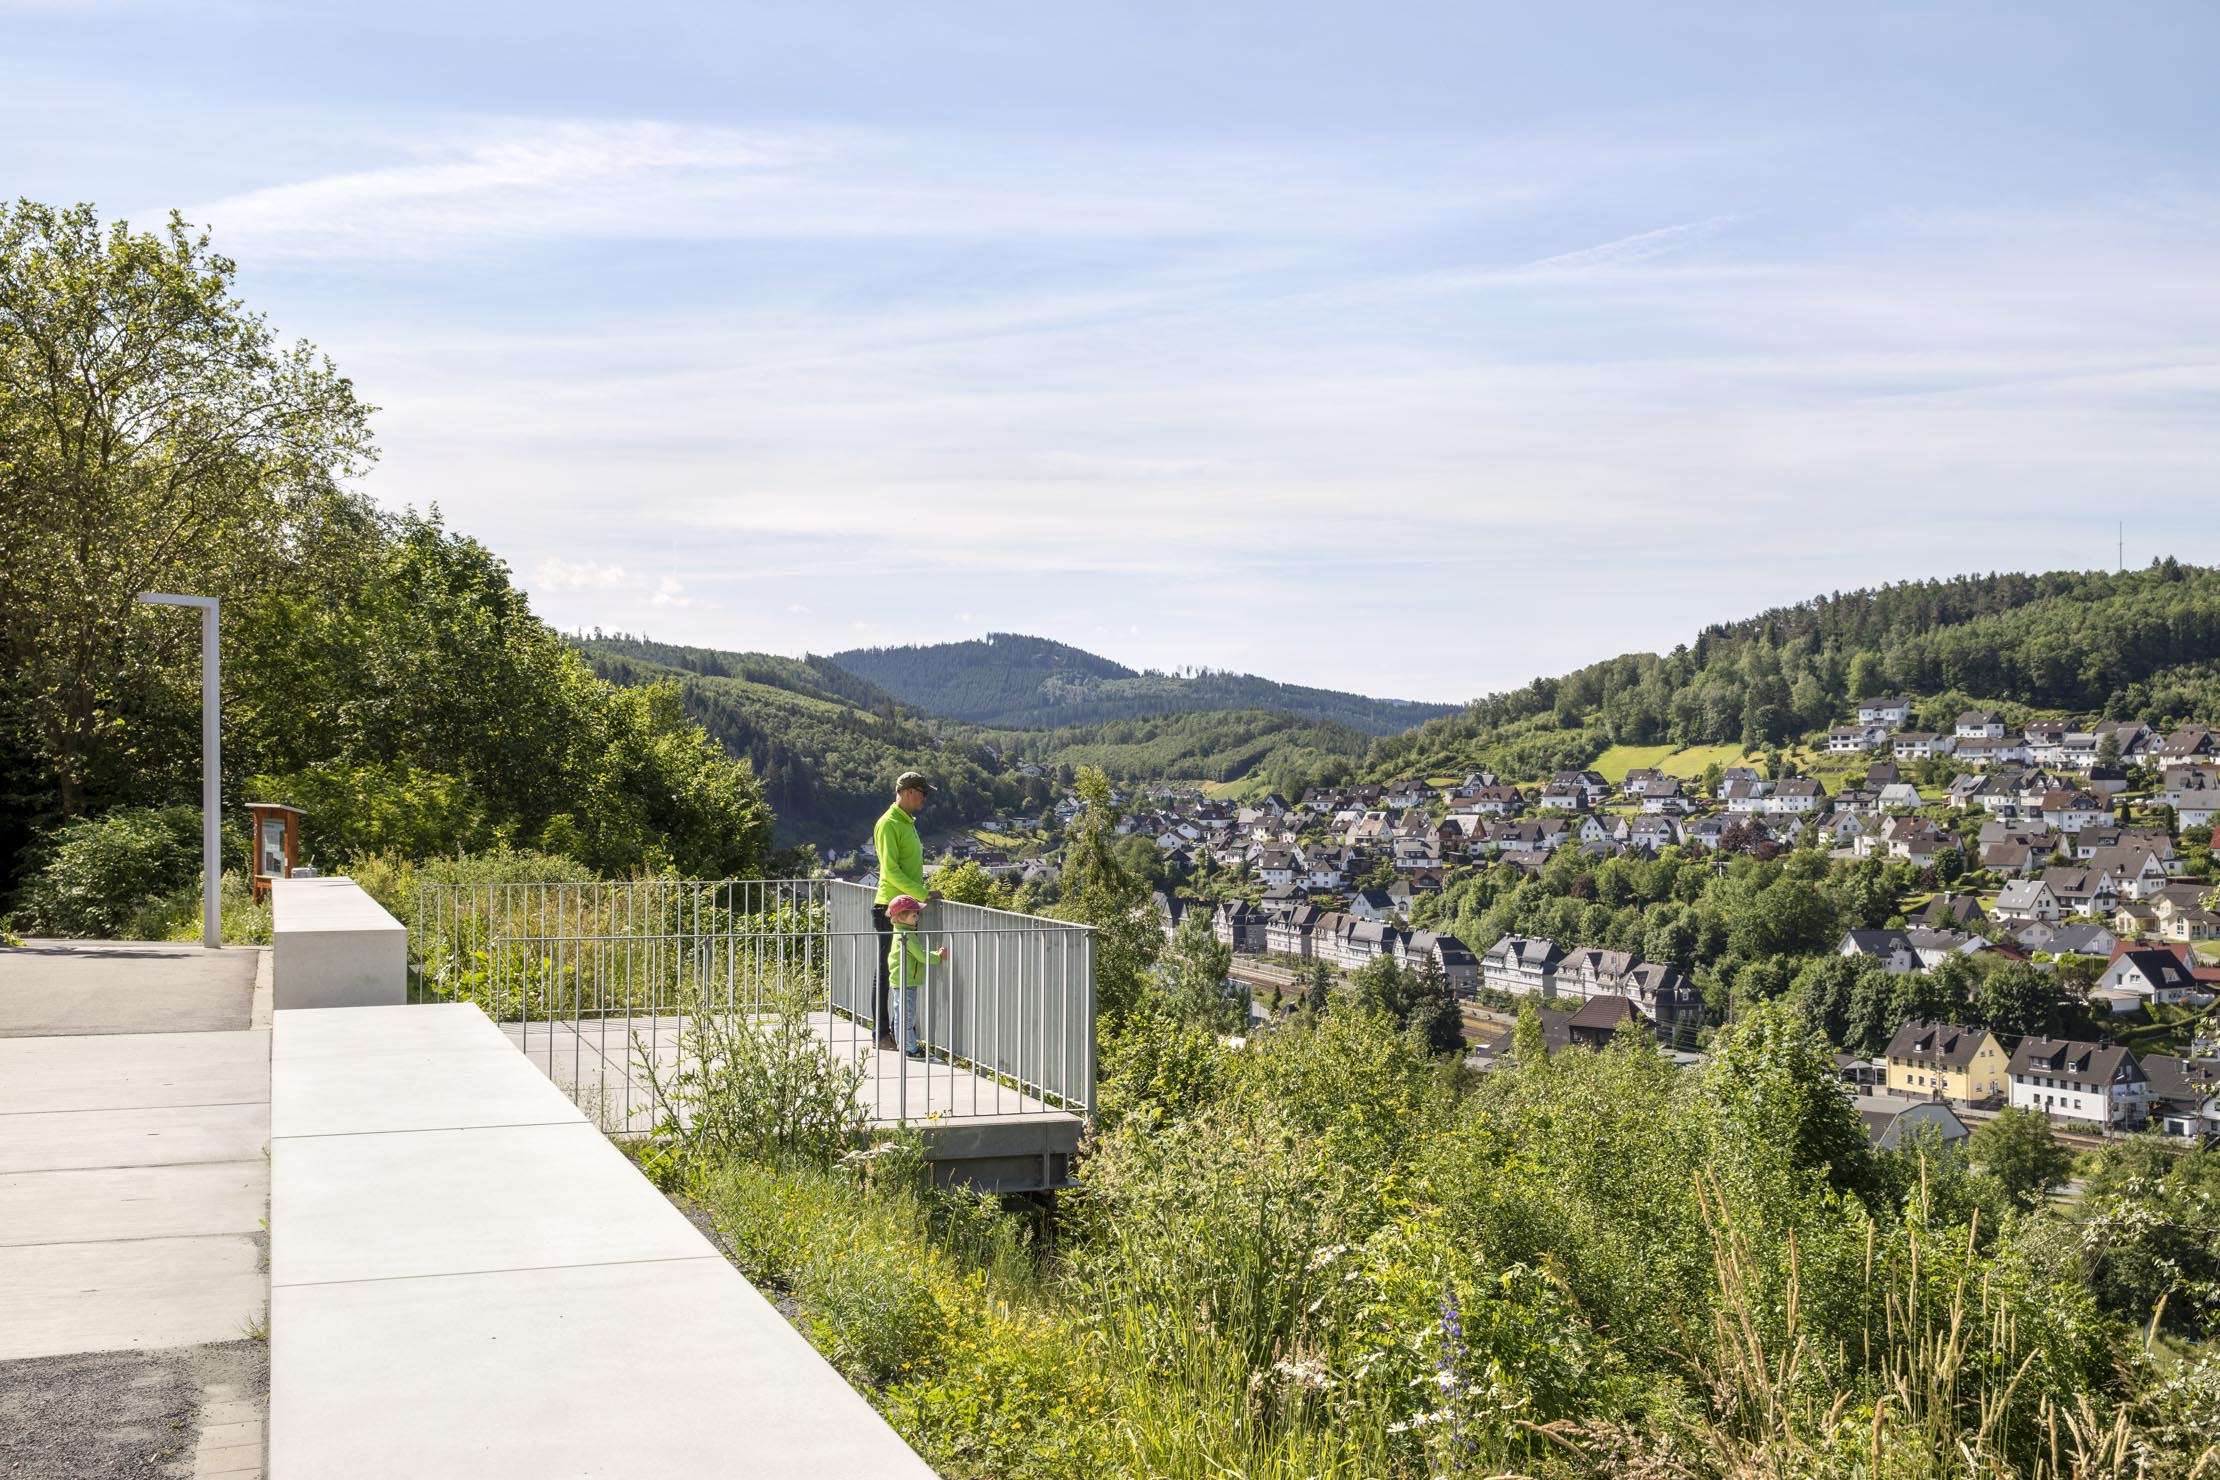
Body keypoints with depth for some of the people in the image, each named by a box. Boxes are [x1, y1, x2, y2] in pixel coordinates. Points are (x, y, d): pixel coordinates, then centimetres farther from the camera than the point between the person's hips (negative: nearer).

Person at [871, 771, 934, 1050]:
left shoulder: (908, 823, 18)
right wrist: (922, 893, -21)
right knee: (887, 970, -4)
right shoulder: (888, 824, -12)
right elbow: (891, 870, -19)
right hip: (891, 908, -9)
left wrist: (922, 894, 14)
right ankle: (882, 1034, 1)